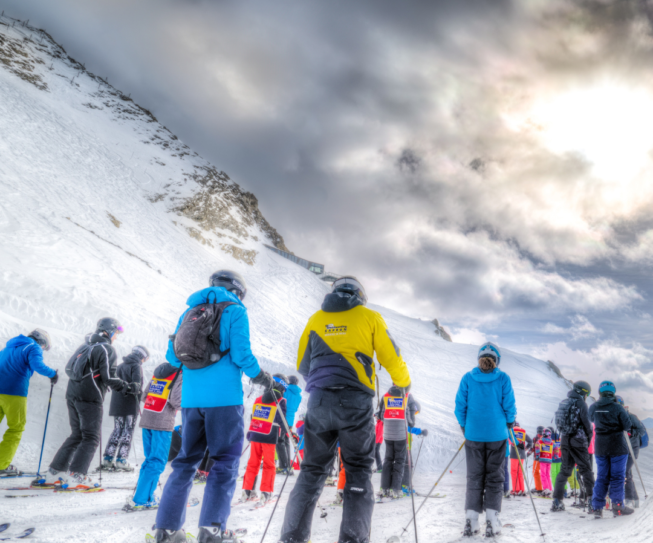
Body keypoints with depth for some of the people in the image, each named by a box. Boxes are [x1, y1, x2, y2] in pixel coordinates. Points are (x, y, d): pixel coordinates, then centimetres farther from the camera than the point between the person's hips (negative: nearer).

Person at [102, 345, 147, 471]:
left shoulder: (120, 366, 17)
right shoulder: (136, 366, -7)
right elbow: (136, 384, -16)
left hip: (116, 404, 7)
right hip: (131, 405, -7)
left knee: (117, 430, 12)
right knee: (128, 432, -3)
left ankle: (107, 459, 8)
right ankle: (121, 460, -8)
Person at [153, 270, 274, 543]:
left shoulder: (190, 311, 15)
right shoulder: (235, 311, -1)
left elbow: (172, 356, 12)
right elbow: (241, 353, -11)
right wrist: (260, 376, 6)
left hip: (191, 398, 5)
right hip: (224, 398, -5)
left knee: (186, 460, 14)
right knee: (225, 461, 2)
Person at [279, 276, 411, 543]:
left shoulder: (316, 318, 15)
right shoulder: (369, 317, 8)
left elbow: (303, 364, 19)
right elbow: (391, 358, 8)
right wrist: (404, 382, 28)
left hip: (318, 402, 3)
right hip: (355, 403, -2)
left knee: (312, 471, 12)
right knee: (358, 471, 8)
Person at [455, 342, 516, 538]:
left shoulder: (467, 378, -2)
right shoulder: (503, 379, -6)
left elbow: (460, 406, -1)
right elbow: (509, 406, -5)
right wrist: (509, 423, 14)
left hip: (473, 435, 1)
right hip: (497, 435, -1)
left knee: (474, 477, 9)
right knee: (494, 477, 8)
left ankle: (471, 520, 4)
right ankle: (491, 520, 4)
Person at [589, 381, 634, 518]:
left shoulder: (593, 408, -1)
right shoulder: (617, 408, -14)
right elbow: (627, 426, -11)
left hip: (600, 447, 4)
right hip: (617, 446, -4)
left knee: (602, 476, 10)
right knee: (618, 476, 5)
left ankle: (597, 507, 6)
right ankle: (617, 506, 6)